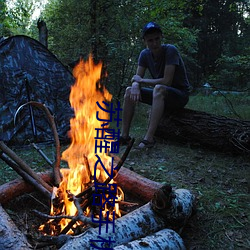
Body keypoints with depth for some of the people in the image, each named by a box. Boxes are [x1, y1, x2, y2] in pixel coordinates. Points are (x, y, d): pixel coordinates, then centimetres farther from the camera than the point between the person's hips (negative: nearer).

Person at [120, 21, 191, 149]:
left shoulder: (170, 50, -20)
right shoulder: (145, 54, -2)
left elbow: (166, 81, -27)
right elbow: (137, 78, -2)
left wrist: (141, 80, -17)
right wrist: (135, 85, -27)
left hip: (180, 95, -6)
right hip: (160, 95, 7)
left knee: (159, 88, -37)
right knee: (129, 91, -6)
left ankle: (149, 138, -38)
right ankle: (124, 136, -9)